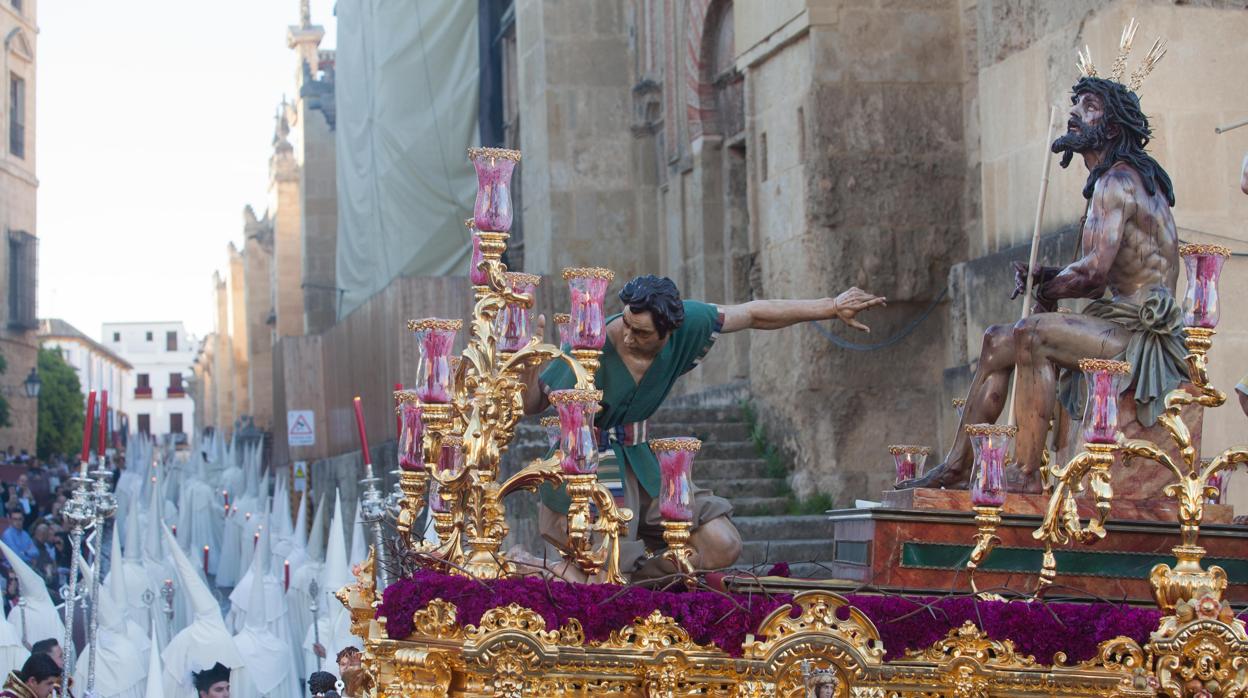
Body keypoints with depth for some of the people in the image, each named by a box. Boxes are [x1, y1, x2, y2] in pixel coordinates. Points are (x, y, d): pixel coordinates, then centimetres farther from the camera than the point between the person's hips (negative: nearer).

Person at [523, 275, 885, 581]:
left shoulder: (687, 324, -11)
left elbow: (754, 314, 1)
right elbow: (533, 405, -14)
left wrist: (831, 307, 4)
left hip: (638, 459, 6)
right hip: (586, 466, -5)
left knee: (723, 548, -4)